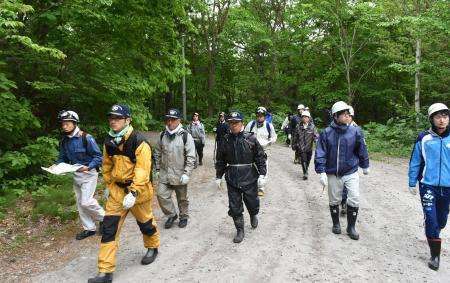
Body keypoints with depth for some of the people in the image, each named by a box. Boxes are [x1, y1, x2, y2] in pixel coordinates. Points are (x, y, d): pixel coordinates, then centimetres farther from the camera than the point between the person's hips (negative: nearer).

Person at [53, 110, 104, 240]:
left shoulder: (86, 138, -17)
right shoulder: (64, 141, 3)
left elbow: (98, 156, -14)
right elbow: (62, 158, 15)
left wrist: (88, 167, -27)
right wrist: (57, 166, -5)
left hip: (89, 173, -7)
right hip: (76, 174, 7)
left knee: (86, 201, -15)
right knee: (80, 203, 12)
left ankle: (102, 217, 12)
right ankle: (89, 228, 26)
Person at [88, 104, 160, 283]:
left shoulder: (139, 143, -20)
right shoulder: (109, 142, 0)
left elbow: (142, 170, -26)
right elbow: (107, 166, 13)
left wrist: (133, 193, -33)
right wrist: (108, 186, 18)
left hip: (138, 189, -5)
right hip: (117, 189, 5)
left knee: (145, 223, 16)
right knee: (109, 228, -1)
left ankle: (152, 247, 46)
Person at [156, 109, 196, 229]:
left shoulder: (185, 136, -12)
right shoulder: (162, 135, 4)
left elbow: (191, 157, -13)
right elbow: (159, 154, 15)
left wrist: (186, 173, -18)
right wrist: (158, 168, 12)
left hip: (180, 174, -4)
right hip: (165, 174, 4)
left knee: (182, 198, 11)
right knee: (162, 195, 0)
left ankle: (184, 216, 34)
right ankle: (172, 214, 23)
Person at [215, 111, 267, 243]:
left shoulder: (251, 138, -5)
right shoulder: (225, 140, 3)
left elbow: (261, 157, -3)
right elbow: (220, 160, 11)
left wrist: (262, 175, -9)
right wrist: (218, 177, 12)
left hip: (249, 178, -2)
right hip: (232, 179, 2)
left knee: (252, 202, 9)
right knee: (235, 207, 6)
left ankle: (253, 215, 45)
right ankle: (240, 231, 23)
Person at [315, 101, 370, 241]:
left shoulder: (355, 131, -7)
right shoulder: (326, 133, -10)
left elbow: (362, 150, 7)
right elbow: (320, 153, -9)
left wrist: (365, 166, 17)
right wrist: (322, 172, -15)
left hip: (351, 173, 1)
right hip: (333, 174, 0)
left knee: (354, 200, -1)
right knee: (334, 201, 14)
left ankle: (351, 227, 20)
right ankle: (336, 224, 36)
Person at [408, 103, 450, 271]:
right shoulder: (424, 139, -5)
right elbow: (415, 162, 1)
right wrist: (412, 183, 2)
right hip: (428, 186, -2)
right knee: (431, 219, -6)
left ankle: (433, 234, 47)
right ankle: (435, 255, 8)